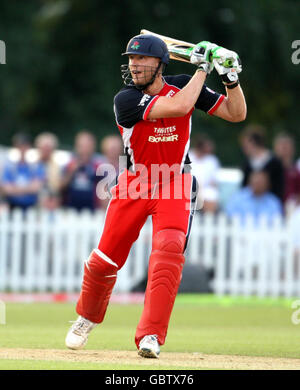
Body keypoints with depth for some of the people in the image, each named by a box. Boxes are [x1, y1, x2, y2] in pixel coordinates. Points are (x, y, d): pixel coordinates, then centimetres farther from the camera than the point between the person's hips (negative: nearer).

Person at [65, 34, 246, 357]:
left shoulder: (182, 85, -6)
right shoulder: (125, 99, -18)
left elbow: (236, 114, -1)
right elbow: (179, 106, -31)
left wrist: (231, 79, -18)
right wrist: (203, 68, -21)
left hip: (175, 185, 0)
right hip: (134, 185, 0)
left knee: (169, 251, -22)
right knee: (105, 259, 4)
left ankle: (150, 336, -23)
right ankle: (87, 316, 34)